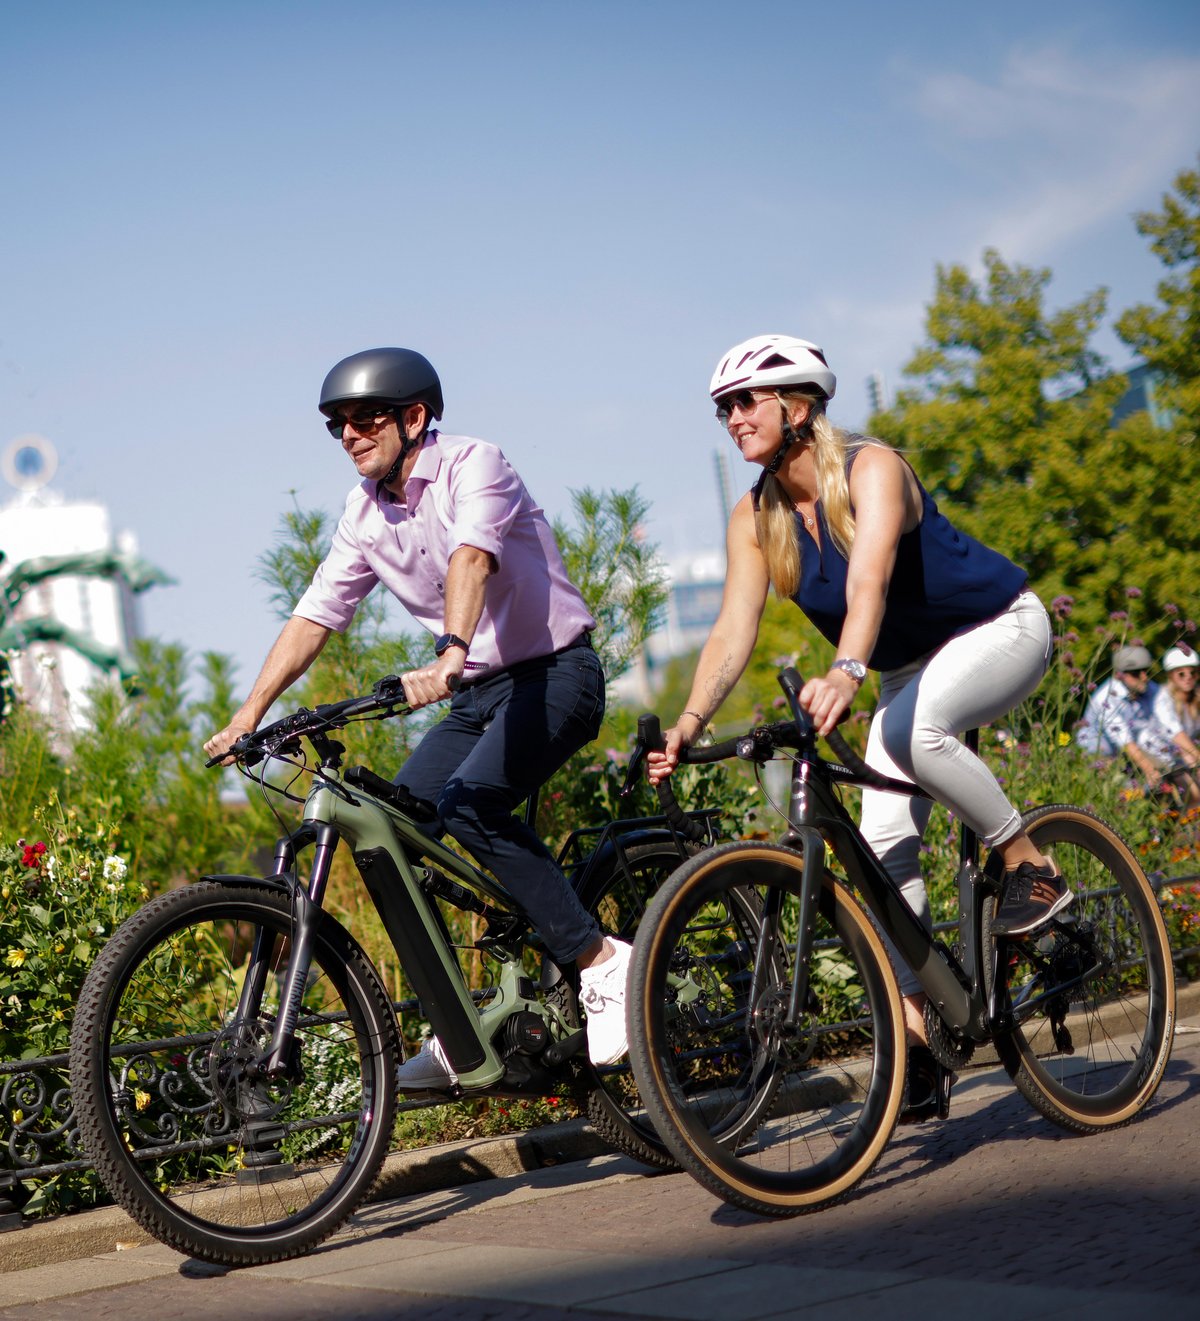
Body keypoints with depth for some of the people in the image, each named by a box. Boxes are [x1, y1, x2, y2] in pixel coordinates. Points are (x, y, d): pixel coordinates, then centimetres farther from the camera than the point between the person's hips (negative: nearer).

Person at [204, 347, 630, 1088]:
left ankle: (602, 964, -21)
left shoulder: (472, 465, -16)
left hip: (555, 673, -7)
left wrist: (449, 654, -52)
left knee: (469, 805, -29)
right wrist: (249, 714, -6)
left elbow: (472, 557, -34)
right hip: (479, 694, 7)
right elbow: (314, 618, 4)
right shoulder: (366, 515, 5)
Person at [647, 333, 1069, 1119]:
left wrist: (846, 672, -61)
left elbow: (868, 579, -43)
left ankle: (1033, 869, -18)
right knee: (884, 845, -7)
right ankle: (914, 1032, -3)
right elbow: (735, 629, -17)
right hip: (913, 667, 7)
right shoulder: (756, 518, -7)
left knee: (912, 729, -37)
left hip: (999, 629, -7)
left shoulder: (871, 469, -26)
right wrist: (690, 723, -33)